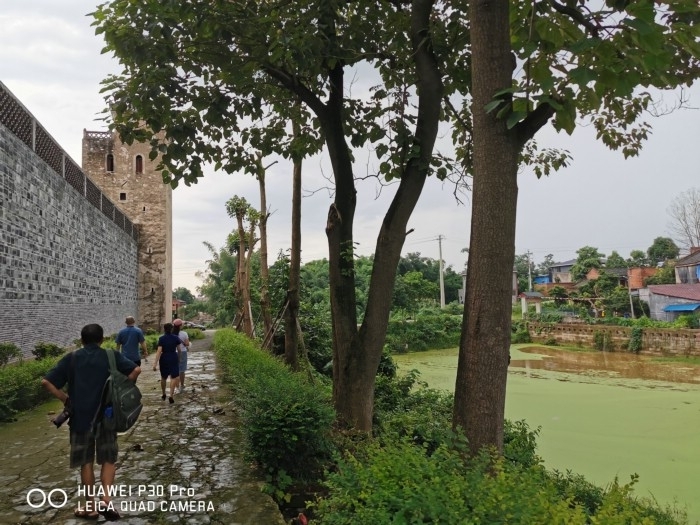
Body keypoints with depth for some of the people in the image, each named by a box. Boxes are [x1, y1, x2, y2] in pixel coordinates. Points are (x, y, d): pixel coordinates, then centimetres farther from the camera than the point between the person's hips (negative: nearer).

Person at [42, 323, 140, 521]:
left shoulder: (71, 358, 2)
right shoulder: (111, 356, -1)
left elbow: (46, 382, -4)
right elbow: (135, 370, -13)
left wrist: (66, 399, 4)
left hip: (80, 417, 1)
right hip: (106, 415, -1)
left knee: (86, 462, 13)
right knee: (108, 459, 12)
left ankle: (90, 506, 21)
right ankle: (106, 499, -2)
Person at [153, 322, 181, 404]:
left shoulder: (161, 338, -8)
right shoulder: (176, 338, -4)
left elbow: (159, 351, -15)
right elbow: (179, 350, 3)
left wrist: (155, 363, -16)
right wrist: (179, 358, 21)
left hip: (164, 359, 1)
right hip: (173, 359, 0)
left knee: (163, 377, 18)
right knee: (174, 377, 0)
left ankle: (163, 395, 32)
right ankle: (171, 396, -13)